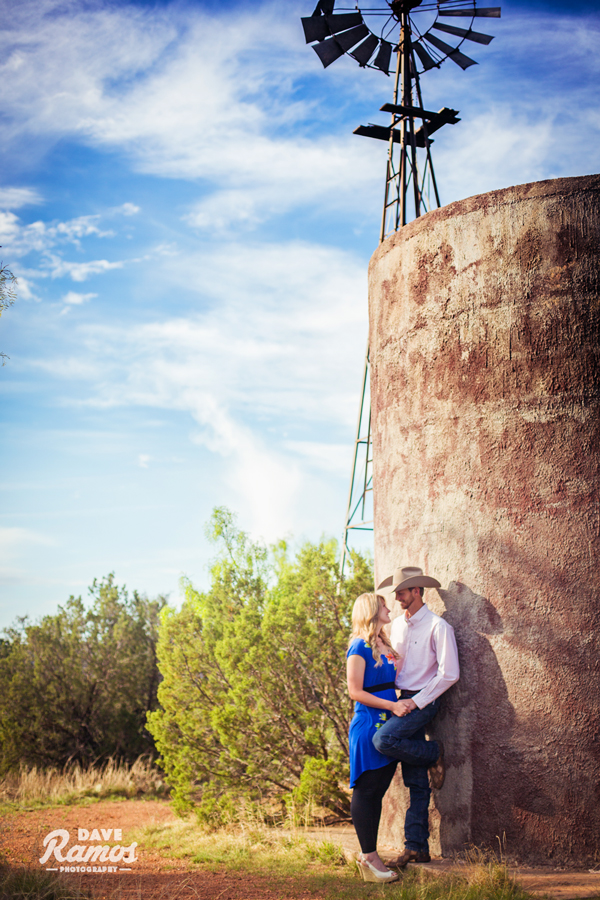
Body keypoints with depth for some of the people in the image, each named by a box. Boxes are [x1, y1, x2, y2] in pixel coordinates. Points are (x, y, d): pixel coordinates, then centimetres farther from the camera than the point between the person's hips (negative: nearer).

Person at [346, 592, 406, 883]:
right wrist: (391, 705, -18)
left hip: (388, 726, 8)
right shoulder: (360, 646, -10)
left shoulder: (385, 646, 16)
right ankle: (368, 858, 1)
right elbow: (355, 691, -14)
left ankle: (369, 854, 18)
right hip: (368, 725, -8)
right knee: (366, 790, -3)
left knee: (377, 791, 11)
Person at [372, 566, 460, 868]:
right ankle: (416, 847, 9)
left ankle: (434, 754, -4)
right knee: (415, 782, 6)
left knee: (383, 739, -29)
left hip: (423, 702, -6)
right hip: (403, 702, 6)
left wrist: (415, 702, -16)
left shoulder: (438, 627, -9)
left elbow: (449, 674, -14)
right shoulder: (396, 625, 13)